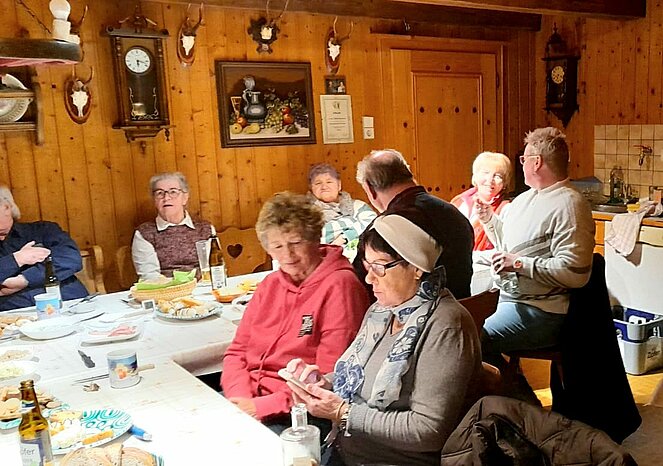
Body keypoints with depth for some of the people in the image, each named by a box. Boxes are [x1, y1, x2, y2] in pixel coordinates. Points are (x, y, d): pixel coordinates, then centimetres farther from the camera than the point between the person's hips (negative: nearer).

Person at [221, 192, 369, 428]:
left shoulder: (340, 285, -10)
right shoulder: (270, 284, 14)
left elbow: (329, 377, -14)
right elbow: (237, 351, 13)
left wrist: (265, 406, -17)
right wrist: (240, 397, -6)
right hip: (249, 398, 7)